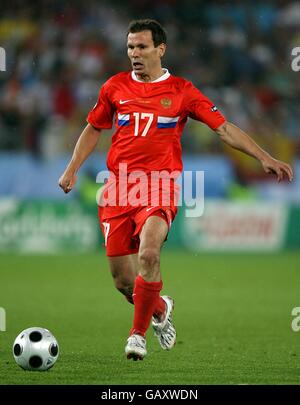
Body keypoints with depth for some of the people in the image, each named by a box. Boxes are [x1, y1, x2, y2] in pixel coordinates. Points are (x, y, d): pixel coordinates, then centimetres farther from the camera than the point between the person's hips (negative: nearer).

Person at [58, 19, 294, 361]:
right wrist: (72, 169, 9)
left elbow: (224, 128, 2)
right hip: (118, 187, 3)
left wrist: (264, 158, -5)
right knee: (122, 279, 0)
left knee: (148, 253, -28)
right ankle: (160, 309, 34)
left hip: (160, 188, -3)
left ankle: (138, 334, -13)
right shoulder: (115, 87, 8)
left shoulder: (182, 91, 3)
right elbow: (93, 129, 20)